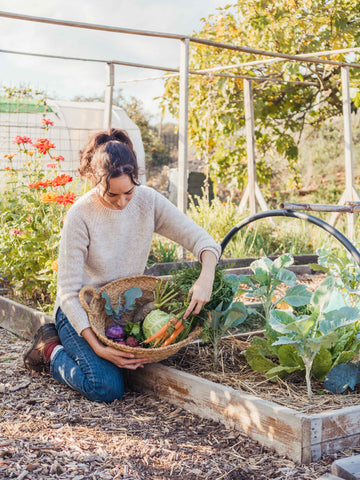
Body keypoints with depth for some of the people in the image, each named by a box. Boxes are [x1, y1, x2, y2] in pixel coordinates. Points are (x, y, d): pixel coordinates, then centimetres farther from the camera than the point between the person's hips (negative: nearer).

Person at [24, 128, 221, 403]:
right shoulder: (80, 215, -22)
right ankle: (52, 351, 5)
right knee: (107, 388, -24)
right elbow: (69, 292, -21)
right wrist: (97, 347, -32)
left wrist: (206, 280, -32)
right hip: (81, 311, -6)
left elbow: (202, 240, -10)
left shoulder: (148, 201, -10)